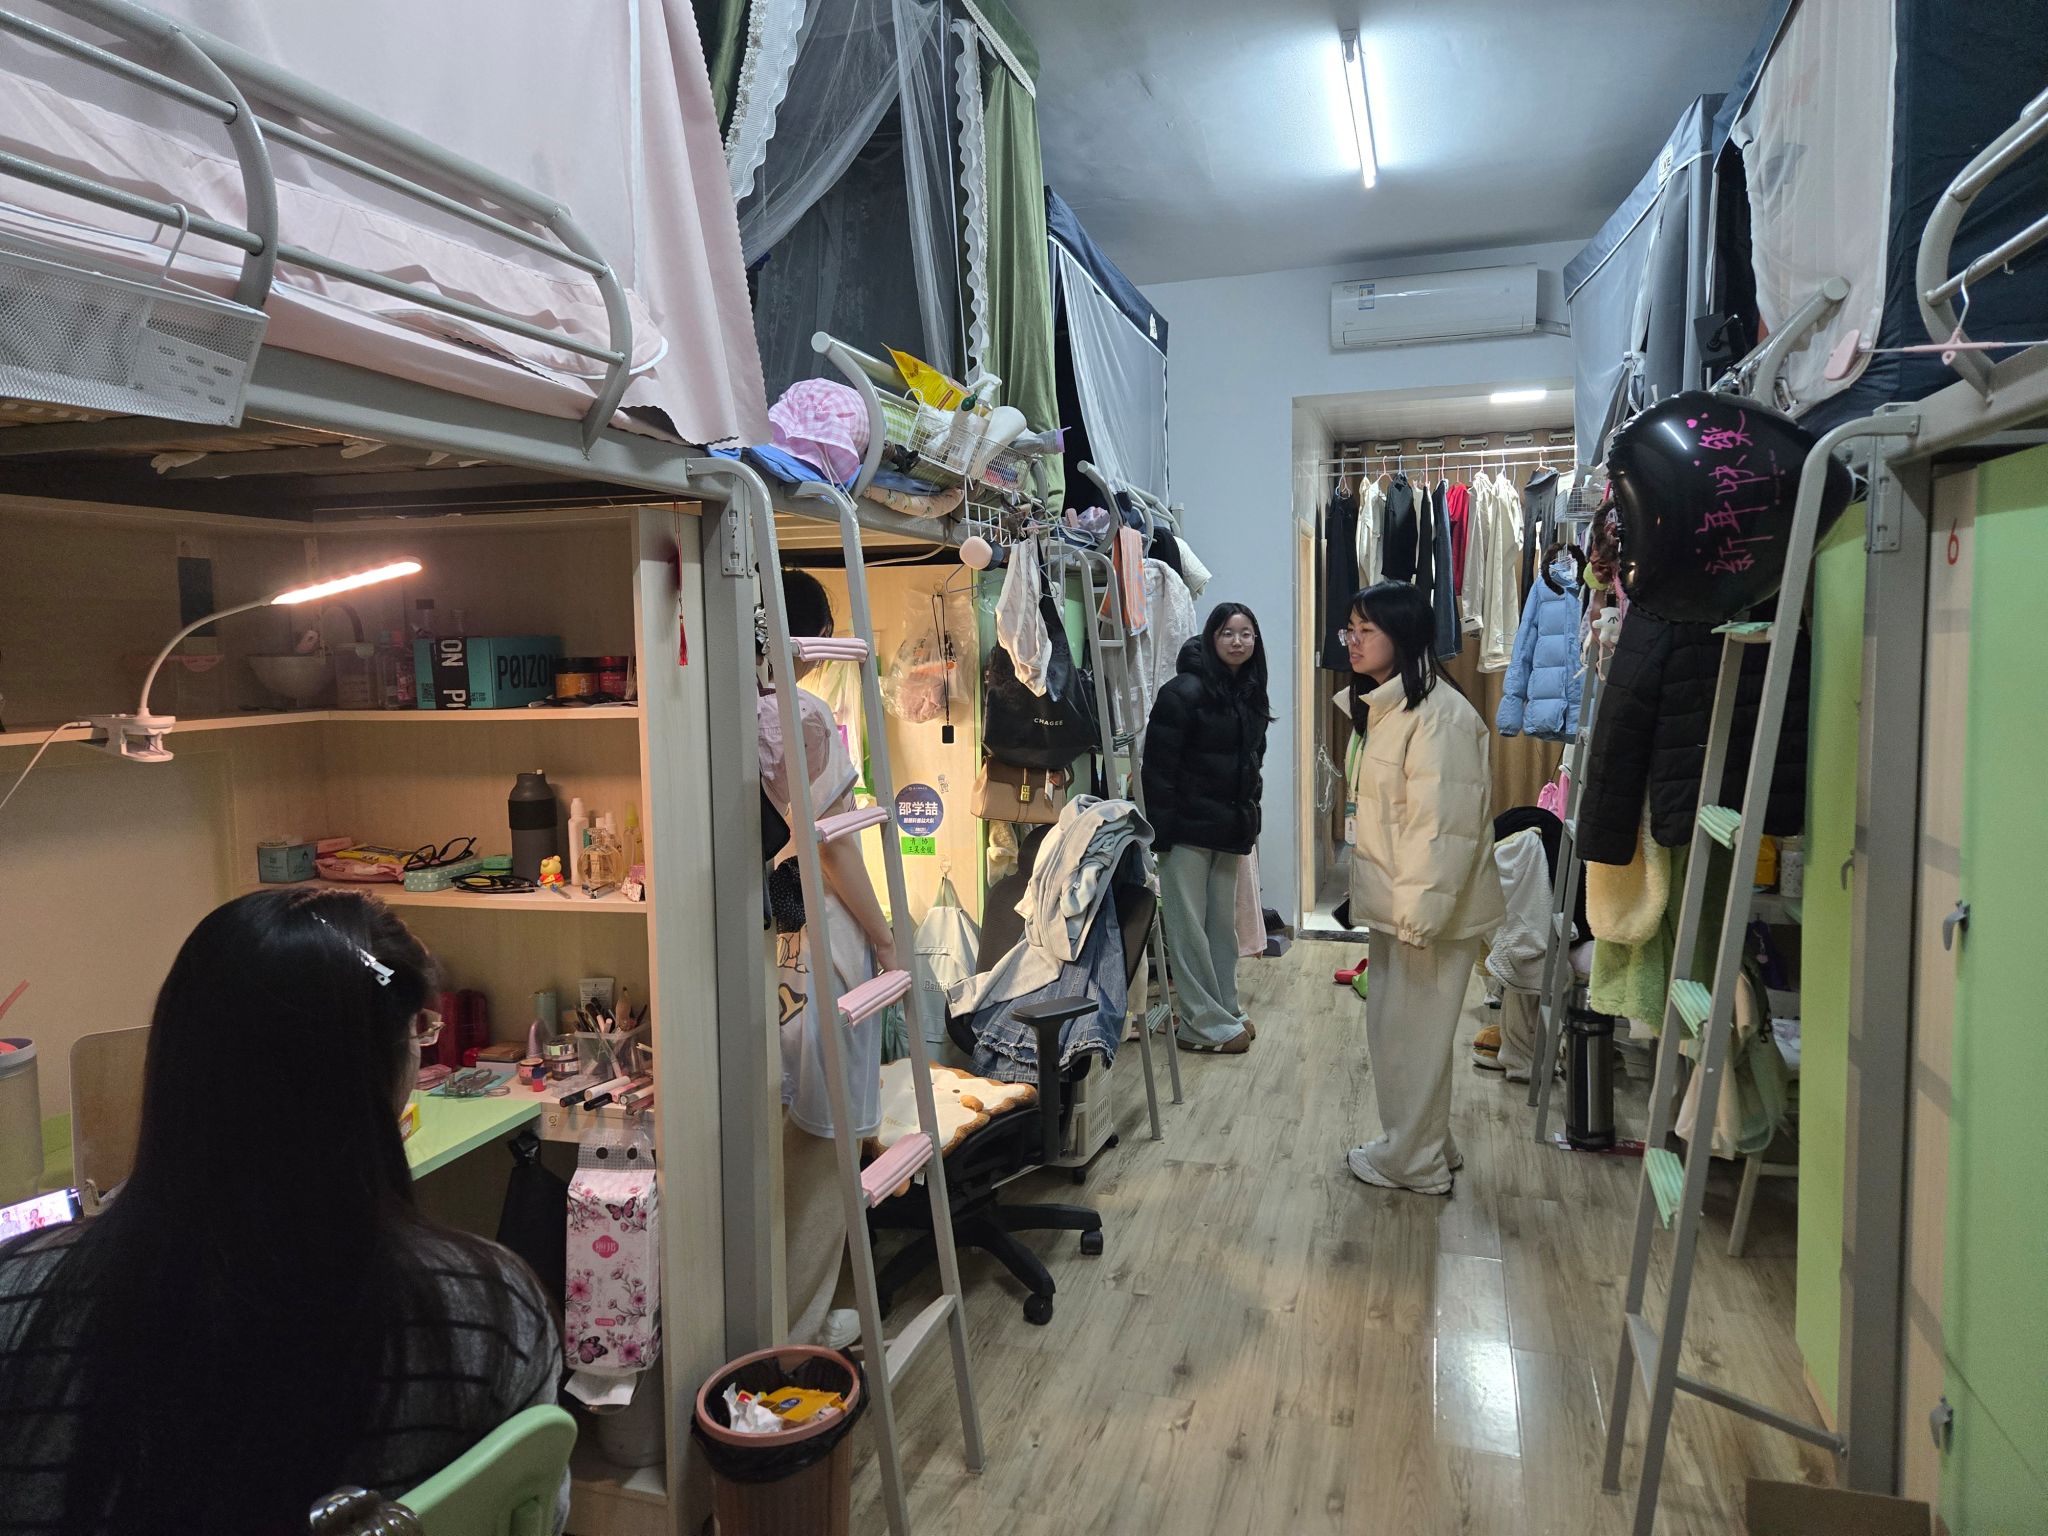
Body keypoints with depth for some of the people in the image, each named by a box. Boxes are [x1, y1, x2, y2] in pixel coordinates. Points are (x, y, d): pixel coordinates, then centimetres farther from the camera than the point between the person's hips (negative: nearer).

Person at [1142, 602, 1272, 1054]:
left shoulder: (1251, 696, 10)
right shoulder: (1184, 691, -13)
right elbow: (1159, 765, -16)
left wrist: (1250, 821, 14)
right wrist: (1160, 830, -18)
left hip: (1229, 828, 7)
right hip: (1188, 827, -7)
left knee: (1224, 923, 14)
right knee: (1189, 926, 0)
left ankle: (1225, 1009, 25)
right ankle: (1206, 1023, 7)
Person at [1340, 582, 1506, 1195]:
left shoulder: (1438, 715, -22)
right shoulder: (1389, 705, 11)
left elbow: (1444, 826, -25)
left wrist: (1419, 916, -24)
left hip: (1430, 911, -10)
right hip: (1397, 906, 10)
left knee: (1409, 1033, 4)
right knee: (1395, 1026, 19)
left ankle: (1412, 1161, 21)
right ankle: (1426, 1145, 35)